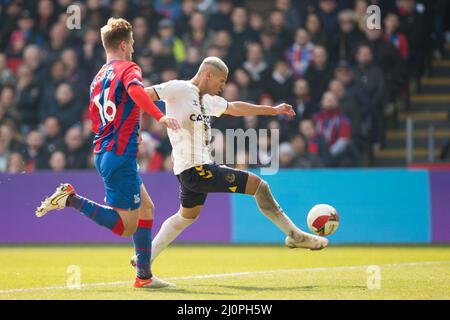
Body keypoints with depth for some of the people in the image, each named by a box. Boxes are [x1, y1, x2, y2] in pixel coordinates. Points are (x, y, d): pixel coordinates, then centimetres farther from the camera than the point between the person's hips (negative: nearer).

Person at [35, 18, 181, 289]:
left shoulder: (99, 78, 17)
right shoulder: (129, 68, -7)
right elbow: (135, 90, -31)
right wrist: (160, 116, -38)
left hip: (104, 152, 9)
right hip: (121, 156, -9)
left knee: (146, 208, 16)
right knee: (126, 226, -7)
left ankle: (145, 276, 14)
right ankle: (71, 199, -14)